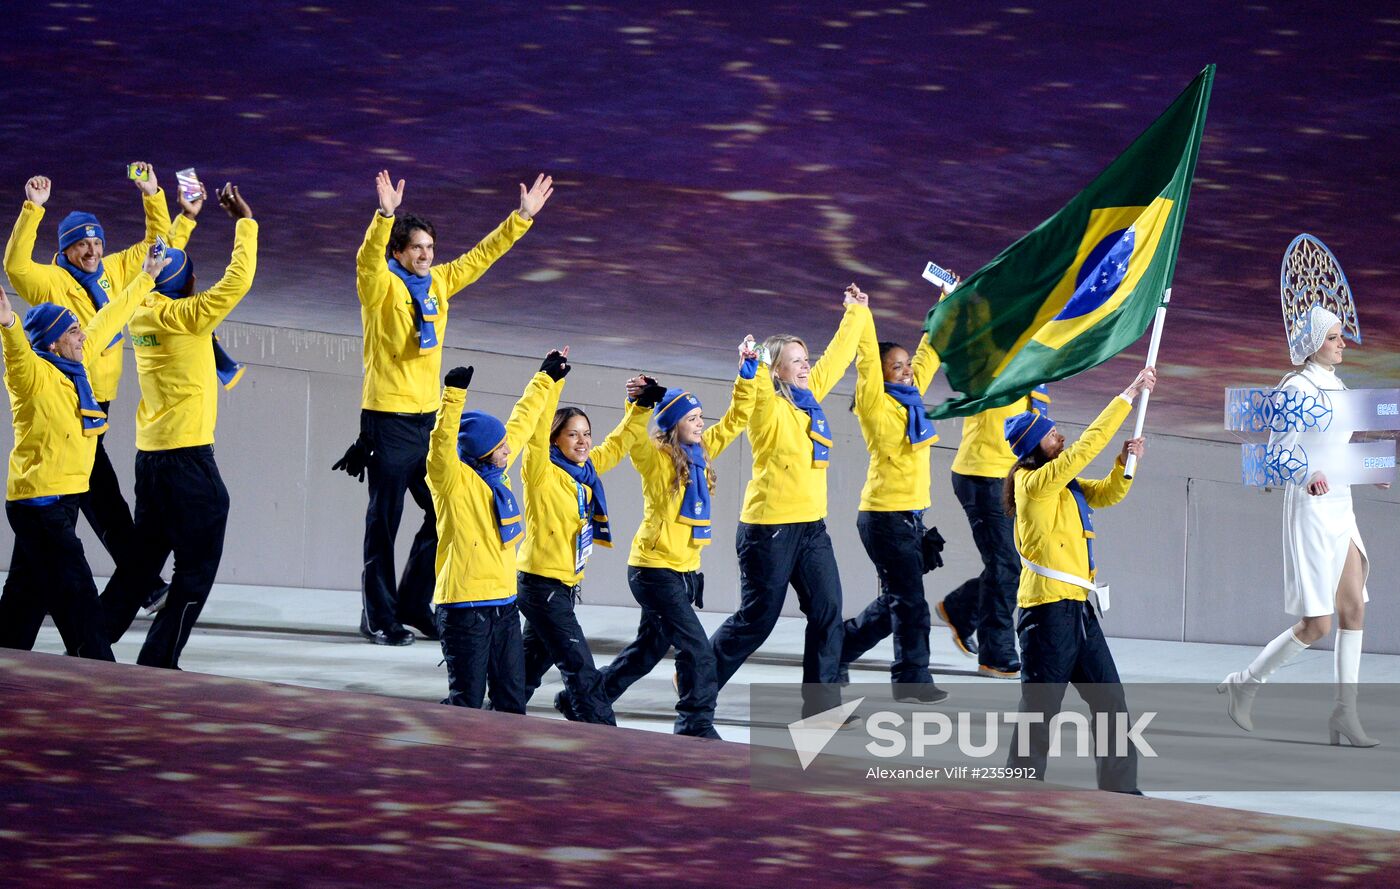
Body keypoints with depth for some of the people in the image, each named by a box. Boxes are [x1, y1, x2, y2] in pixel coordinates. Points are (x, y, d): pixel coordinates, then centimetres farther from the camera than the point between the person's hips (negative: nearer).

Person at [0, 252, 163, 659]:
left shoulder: (76, 365, 9)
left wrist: (144, 278, 28)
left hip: (58, 502, 9)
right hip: (41, 503, -9)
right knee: (78, 600, -8)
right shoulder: (34, 376, -13)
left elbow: (108, 320, 20)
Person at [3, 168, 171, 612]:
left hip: (98, 404, 7)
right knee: (103, 498, -13)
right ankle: (141, 579, -15)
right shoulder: (52, 282, -10)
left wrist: (152, 195, 2)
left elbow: (157, 243, 16)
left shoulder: (114, 272, 9)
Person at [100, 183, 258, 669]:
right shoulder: (185, 317, -14)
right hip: (188, 459, -8)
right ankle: (158, 664, -3)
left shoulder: (144, 313, 8)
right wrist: (245, 222, -6)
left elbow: (162, 261, 26)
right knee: (197, 567, -1)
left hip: (150, 456, 8)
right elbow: (238, 280, -17)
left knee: (142, 560, 17)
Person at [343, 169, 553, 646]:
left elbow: (482, 255, 17)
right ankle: (378, 617, 7)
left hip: (427, 417, 7)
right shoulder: (381, 286, -7)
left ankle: (412, 603, 21)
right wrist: (385, 214, -42)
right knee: (384, 521, -1)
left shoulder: (439, 282, 11)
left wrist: (522, 217, 12)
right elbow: (369, 257, -27)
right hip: (388, 419, -7)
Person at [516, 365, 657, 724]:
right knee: (580, 667, -8)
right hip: (541, 584, -8)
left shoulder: (587, 469, 6)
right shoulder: (542, 473, -14)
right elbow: (537, 429, -30)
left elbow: (619, 442, 19)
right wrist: (552, 382, -34)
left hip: (566, 584, 8)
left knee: (532, 664, 19)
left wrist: (641, 406, 10)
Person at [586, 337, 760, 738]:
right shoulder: (655, 456, -11)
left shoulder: (702, 451, 8)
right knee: (696, 648, -11)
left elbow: (735, 419, 13)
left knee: (649, 648, 16)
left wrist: (747, 372, 6)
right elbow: (633, 439, -31)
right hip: (655, 568, -8)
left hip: (686, 568, 8)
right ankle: (696, 724, -3)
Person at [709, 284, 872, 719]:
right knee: (757, 618, 2)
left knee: (827, 610, -3)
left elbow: (836, 357, 21)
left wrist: (856, 313, 25)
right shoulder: (767, 404, -9)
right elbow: (754, 385, -32)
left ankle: (821, 703, 3)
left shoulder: (809, 397, 11)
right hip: (769, 527, -7)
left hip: (811, 525, 7)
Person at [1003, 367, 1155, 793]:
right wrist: (1129, 395, -12)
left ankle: (1120, 789, 13)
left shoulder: (1066, 485, 16)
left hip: (1078, 606, 9)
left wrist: (1125, 462, -2)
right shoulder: (1034, 482, -11)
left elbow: (1108, 493, 19)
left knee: (1110, 701, 8)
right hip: (1048, 609, -9)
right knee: (1040, 710, -3)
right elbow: (1086, 446, -15)